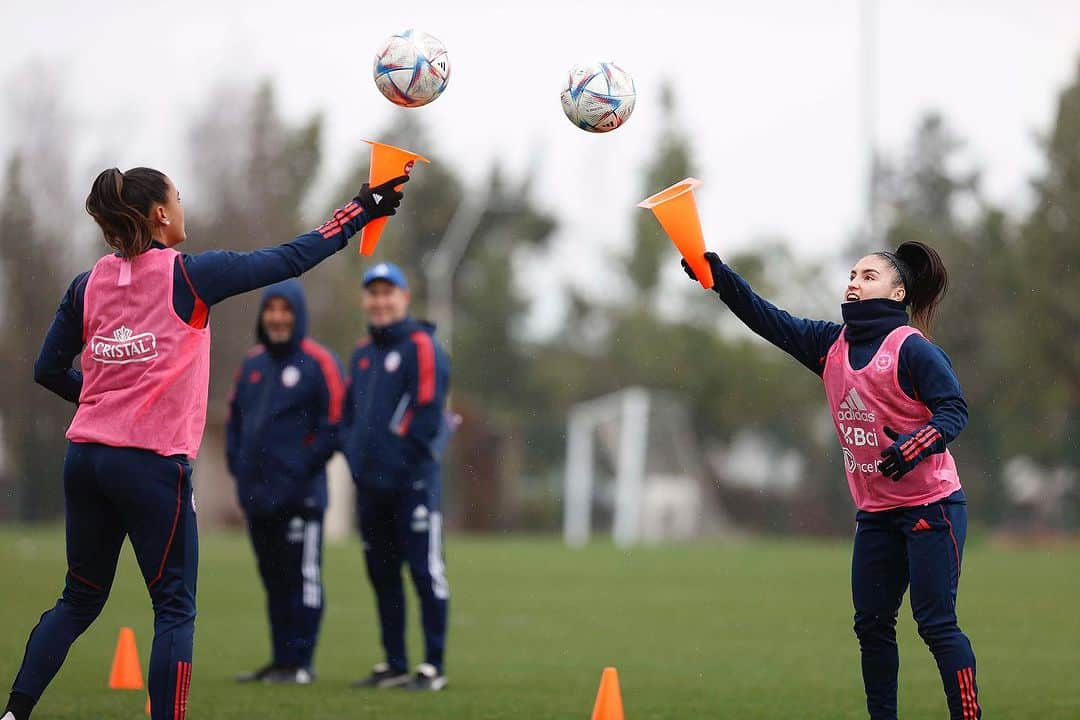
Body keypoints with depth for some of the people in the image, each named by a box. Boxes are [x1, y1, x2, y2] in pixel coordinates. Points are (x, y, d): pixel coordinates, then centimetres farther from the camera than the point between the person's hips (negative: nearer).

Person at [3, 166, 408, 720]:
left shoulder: (88, 284, 5)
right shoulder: (187, 276, -7)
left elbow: (48, 370, 9)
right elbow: (289, 260, -1)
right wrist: (363, 211, 8)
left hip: (86, 459, 5)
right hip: (152, 464, -5)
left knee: (80, 600, 16)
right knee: (175, 609, 2)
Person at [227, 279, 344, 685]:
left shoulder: (318, 363, -5)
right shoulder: (253, 363, 16)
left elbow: (333, 423, -10)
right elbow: (235, 418, 22)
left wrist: (303, 469, -13)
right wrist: (238, 464, 9)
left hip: (298, 495, -7)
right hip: (257, 495, 7)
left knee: (302, 578, -3)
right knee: (273, 580, 12)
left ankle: (299, 663, 0)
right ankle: (280, 660, 19)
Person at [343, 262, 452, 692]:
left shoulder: (420, 347, -6)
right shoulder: (362, 354, 18)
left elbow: (427, 411, -13)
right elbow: (349, 412, 25)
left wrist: (399, 459, -14)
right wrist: (356, 456, 10)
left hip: (411, 482, -8)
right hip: (370, 486, 8)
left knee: (425, 572, -5)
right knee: (382, 576, 11)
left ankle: (433, 667, -4)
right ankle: (394, 665, 18)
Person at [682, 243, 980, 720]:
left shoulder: (911, 347, -13)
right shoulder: (831, 343, 7)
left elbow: (954, 409, -17)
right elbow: (769, 320, 5)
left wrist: (914, 447, -34)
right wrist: (718, 276, -8)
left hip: (931, 506, -7)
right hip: (875, 512, 7)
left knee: (936, 623, -9)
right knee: (871, 625, 8)